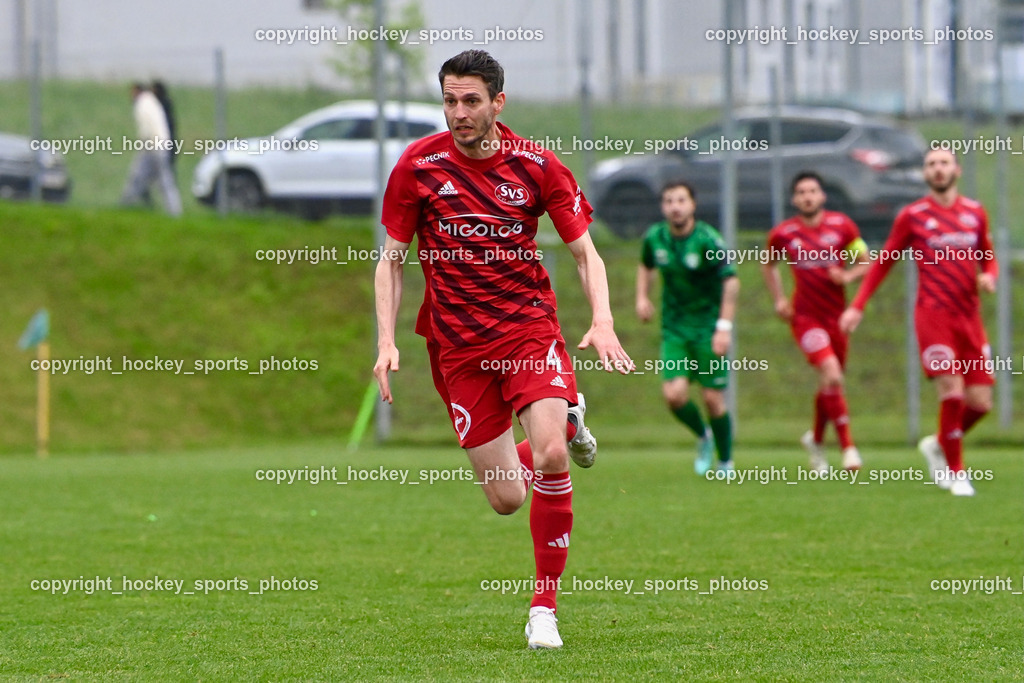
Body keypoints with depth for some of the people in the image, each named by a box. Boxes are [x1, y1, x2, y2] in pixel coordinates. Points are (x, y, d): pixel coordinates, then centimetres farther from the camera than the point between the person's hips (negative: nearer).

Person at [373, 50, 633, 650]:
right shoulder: (418, 165, -5)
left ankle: (545, 607, -10)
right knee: (507, 499, 0)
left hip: (529, 325, -1)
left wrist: (602, 323, -16)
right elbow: (392, 260, 4)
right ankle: (568, 420, 35)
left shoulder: (537, 166, -6)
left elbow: (585, 252, 1)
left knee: (551, 456, -25)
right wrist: (387, 341, -7)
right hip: (458, 345, 1)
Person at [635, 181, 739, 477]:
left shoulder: (707, 240, -16)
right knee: (674, 393, -12)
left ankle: (726, 462, 16)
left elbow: (731, 281, -14)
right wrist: (642, 297, 5)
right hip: (674, 327, 4)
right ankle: (703, 437, 18)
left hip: (708, 327, -4)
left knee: (713, 398, -3)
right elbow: (646, 265, 22)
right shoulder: (654, 238, 0)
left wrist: (724, 327, -19)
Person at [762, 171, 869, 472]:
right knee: (832, 374, -20)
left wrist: (847, 276, -15)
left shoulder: (842, 226, -2)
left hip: (836, 315, 3)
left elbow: (866, 263, 6)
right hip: (805, 316, -3)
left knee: (831, 382, 11)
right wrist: (778, 299, 5)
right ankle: (847, 445, -14)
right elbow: (768, 265, 16)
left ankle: (816, 439, 37)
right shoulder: (782, 234, -3)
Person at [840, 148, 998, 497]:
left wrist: (989, 276, -2)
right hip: (933, 314, -4)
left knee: (980, 401, -2)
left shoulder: (975, 213, 11)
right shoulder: (913, 216, 1)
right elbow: (883, 261, 7)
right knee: (952, 389, -17)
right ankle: (955, 472, -2)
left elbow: (988, 258, 22)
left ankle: (937, 445, 26)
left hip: (969, 316, 4)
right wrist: (857, 305, 2)